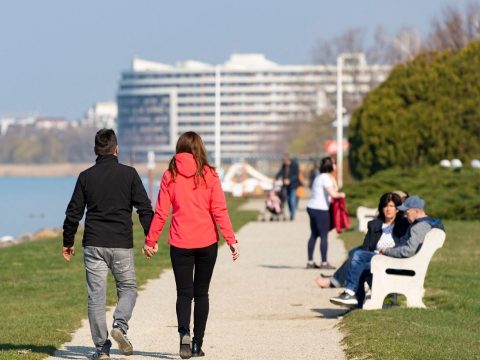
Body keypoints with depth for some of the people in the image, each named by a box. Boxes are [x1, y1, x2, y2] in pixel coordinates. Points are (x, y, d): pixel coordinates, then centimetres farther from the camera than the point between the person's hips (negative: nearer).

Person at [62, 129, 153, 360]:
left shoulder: (86, 176, 3)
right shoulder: (129, 174, 0)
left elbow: (73, 213, 5)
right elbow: (145, 208, -4)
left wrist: (68, 242, 16)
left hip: (93, 245, 1)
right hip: (122, 245, -1)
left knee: (96, 296, 4)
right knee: (127, 288, 14)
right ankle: (120, 326, -13)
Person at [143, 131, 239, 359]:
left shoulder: (170, 175, -2)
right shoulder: (209, 174, -3)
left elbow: (160, 212, -2)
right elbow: (219, 211, -7)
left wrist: (150, 241, 5)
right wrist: (231, 240, -4)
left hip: (180, 243, 0)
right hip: (207, 242, 0)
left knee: (184, 292, 4)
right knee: (201, 293, 11)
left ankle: (184, 332, -21)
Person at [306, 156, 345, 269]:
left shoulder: (321, 176, 17)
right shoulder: (325, 177, -13)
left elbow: (335, 189, 23)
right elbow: (333, 194, -21)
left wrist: (332, 177, 16)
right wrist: (341, 195, -3)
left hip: (312, 208, 10)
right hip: (320, 209, -10)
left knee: (314, 235, 13)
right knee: (324, 236, -5)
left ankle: (310, 262, 15)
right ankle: (324, 263, -4)